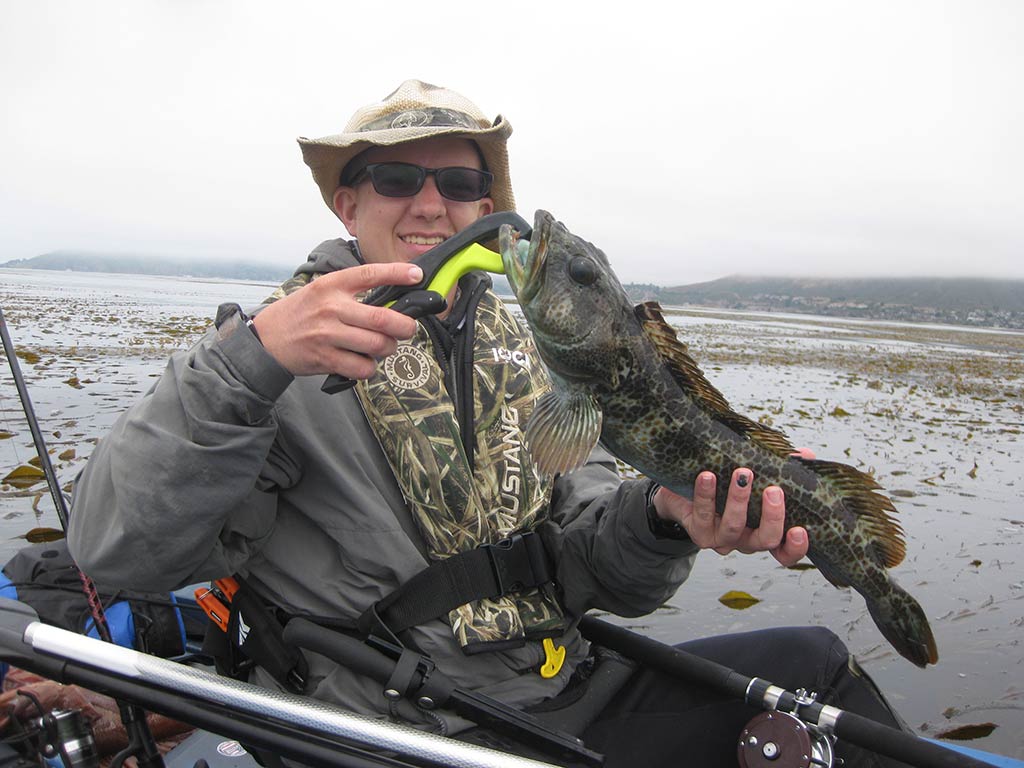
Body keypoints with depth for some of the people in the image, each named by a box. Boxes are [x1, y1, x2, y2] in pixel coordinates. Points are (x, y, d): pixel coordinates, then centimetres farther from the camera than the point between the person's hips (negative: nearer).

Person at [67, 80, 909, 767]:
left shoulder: (524, 348, 7)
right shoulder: (281, 348, -9)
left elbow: (588, 565, 0)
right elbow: (118, 549, -20)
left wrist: (660, 520, -22)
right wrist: (249, 359, -33)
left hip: (568, 694, 6)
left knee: (812, 662, 3)